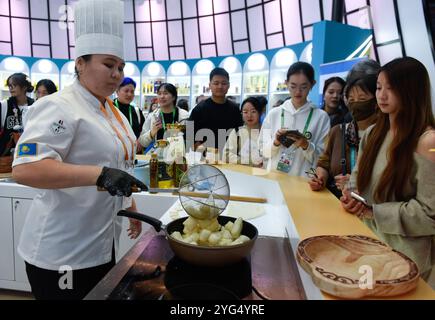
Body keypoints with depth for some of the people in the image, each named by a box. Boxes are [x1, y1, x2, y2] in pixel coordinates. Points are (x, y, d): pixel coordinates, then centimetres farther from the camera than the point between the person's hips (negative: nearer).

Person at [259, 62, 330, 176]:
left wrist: (306, 145, -13)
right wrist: (275, 143, -9)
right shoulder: (274, 113, 6)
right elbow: (264, 152, 7)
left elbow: (323, 158, 1)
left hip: (304, 179, -1)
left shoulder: (321, 116, 1)